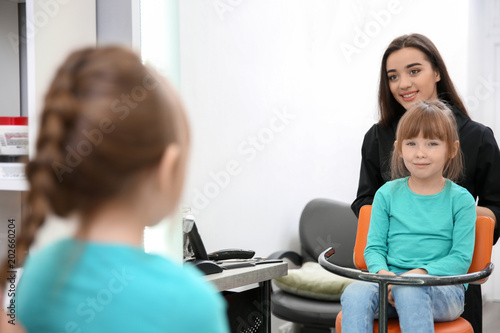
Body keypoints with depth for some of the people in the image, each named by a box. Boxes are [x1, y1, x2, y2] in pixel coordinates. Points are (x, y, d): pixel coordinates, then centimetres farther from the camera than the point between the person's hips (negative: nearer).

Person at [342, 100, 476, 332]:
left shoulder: (461, 200, 4)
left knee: (409, 290, -38)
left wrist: (421, 273, -18)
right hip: (391, 280, 2)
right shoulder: (387, 194, 12)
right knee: (355, 293, -31)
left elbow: (461, 258, -2)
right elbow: (374, 246, 10)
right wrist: (382, 272, -13)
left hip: (443, 289, -2)